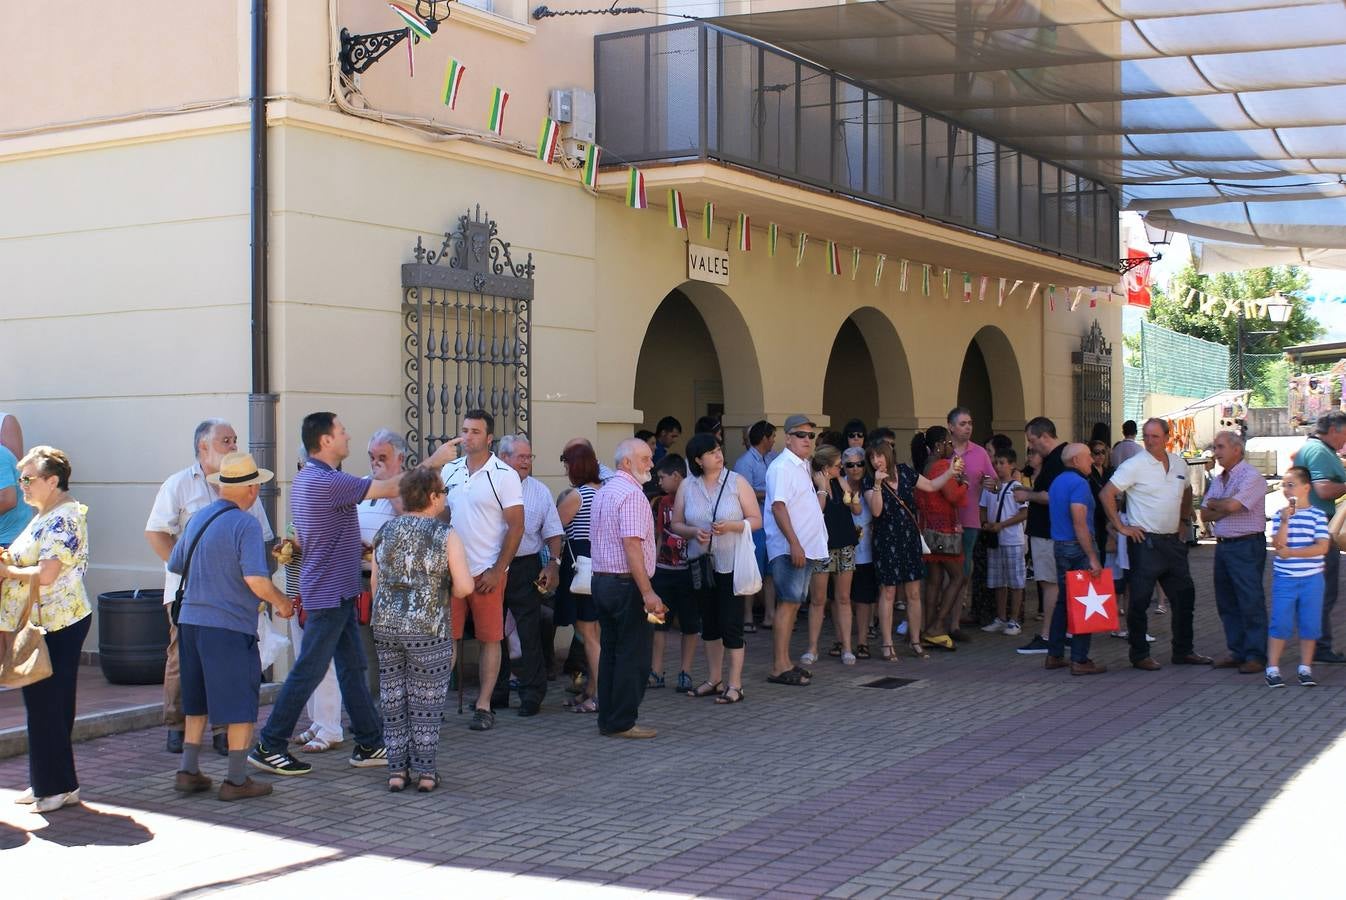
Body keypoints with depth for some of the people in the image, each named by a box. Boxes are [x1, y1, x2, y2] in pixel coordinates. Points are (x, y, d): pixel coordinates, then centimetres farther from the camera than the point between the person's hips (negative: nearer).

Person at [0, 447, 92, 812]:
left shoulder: (63, 520, -15)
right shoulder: (45, 515, 17)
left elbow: (46, 575, -23)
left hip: (57, 625, -10)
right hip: (41, 624, 10)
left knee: (47, 706, -5)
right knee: (43, 703, 13)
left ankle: (59, 787, 3)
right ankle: (45, 784, 21)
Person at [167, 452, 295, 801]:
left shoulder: (197, 519, 9)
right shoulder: (246, 524, -14)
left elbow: (174, 565, 19)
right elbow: (256, 580, -22)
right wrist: (281, 602, -4)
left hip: (190, 620, 7)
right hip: (230, 626, -7)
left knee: (197, 701, 19)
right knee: (241, 706, 4)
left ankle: (188, 771, 22)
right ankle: (237, 780, 7)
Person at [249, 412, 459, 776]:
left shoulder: (306, 479, 12)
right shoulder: (327, 482, -21)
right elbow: (391, 488, -19)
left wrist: (362, 550, 24)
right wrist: (433, 461, -10)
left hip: (337, 592, 10)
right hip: (329, 593, -10)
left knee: (353, 668, 12)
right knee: (309, 671, -3)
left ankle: (369, 745, 17)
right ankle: (268, 747, 4)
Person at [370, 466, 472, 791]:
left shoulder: (384, 532, 6)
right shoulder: (446, 535, -8)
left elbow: (374, 582, 12)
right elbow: (464, 587, -13)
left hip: (385, 627, 4)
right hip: (428, 630, -4)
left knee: (393, 700, 11)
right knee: (426, 703, 5)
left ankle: (397, 771, 14)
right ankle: (425, 773, 9)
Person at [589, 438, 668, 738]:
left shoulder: (602, 492, 15)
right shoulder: (631, 494, -15)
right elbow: (632, 546, -23)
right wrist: (648, 593, -23)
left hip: (601, 579, 10)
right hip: (627, 583, -9)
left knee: (610, 652, 14)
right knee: (633, 655, -3)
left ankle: (607, 720, 18)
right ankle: (623, 722, 0)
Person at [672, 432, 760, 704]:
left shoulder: (737, 483, -3)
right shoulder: (687, 487, 4)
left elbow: (756, 520, -2)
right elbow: (676, 524, 7)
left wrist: (731, 526, -19)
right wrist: (693, 532, -14)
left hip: (732, 563, -3)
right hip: (701, 564, 4)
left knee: (731, 623, -5)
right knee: (709, 622, 13)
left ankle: (735, 684, 1)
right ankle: (714, 679, 25)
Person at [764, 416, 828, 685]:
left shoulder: (802, 466, 18)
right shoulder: (782, 467, -12)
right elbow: (778, 506, -20)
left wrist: (822, 489, 12)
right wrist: (794, 544, -24)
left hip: (805, 547, 10)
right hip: (788, 548, -10)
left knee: (793, 603, 11)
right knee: (788, 603, -11)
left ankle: (785, 663, 16)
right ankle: (779, 667, -11)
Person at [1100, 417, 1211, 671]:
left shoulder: (1179, 464, 8)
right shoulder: (1135, 465, -11)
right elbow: (1106, 494, -14)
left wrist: (1185, 520, 19)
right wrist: (1120, 526, -13)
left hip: (1173, 541, 7)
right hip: (1145, 542, -7)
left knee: (1184, 596, 12)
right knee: (1140, 600, -3)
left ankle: (1183, 651, 23)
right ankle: (1140, 655, 6)